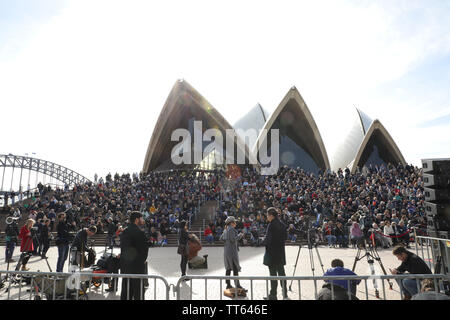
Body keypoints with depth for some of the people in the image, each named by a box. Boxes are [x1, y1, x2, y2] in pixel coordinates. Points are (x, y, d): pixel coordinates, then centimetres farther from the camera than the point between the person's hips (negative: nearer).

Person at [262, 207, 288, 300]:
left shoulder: (271, 225, -18)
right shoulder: (282, 224, 5)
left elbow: (268, 239, -20)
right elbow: (285, 237, 11)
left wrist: (263, 242, -1)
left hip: (272, 253, -7)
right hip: (281, 253, 7)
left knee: (273, 274, 2)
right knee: (281, 273, 16)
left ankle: (273, 295, 11)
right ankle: (285, 294, 25)